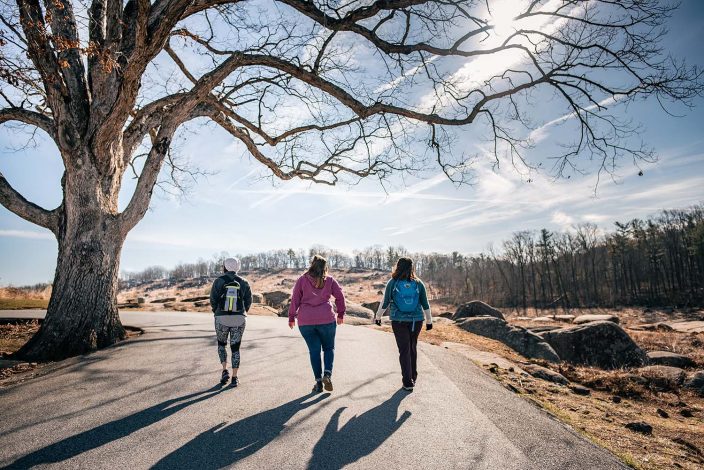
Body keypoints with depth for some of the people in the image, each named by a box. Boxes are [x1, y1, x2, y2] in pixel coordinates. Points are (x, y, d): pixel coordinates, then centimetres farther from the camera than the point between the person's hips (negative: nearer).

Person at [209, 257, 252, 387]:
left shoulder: (219, 281, -6)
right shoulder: (243, 283, -1)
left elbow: (213, 300, -4)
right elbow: (248, 301, 3)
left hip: (222, 318, -1)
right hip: (239, 319, 1)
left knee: (221, 344, 21)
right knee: (235, 348, 10)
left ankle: (225, 371, 7)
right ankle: (234, 378, 10)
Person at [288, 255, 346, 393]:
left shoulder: (302, 280, 2)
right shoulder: (330, 280, 5)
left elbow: (295, 299, 1)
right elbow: (340, 296, 5)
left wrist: (291, 317, 9)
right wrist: (341, 314, 16)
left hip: (305, 321, 0)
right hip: (326, 319, 0)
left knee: (314, 350, 9)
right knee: (329, 348, 15)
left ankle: (318, 382, 8)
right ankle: (327, 374, -5)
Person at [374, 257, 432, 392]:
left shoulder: (392, 283, -7)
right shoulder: (418, 284, -2)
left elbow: (385, 303, -2)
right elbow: (425, 304, 3)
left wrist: (378, 316, 12)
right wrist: (429, 320, 14)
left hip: (398, 321, -2)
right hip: (416, 320, 2)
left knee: (404, 350, 6)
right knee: (413, 348, 19)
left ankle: (408, 382, 5)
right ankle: (413, 377, 31)